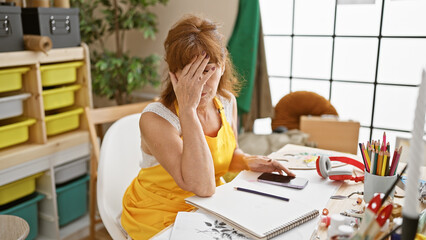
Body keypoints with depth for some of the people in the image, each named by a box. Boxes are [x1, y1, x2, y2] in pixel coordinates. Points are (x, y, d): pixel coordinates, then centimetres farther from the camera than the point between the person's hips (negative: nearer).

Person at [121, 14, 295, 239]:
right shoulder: (155, 118, -24)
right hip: (160, 217, -5)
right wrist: (188, 108, -36)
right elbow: (202, 186, -34)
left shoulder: (227, 102, -6)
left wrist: (247, 161, -9)